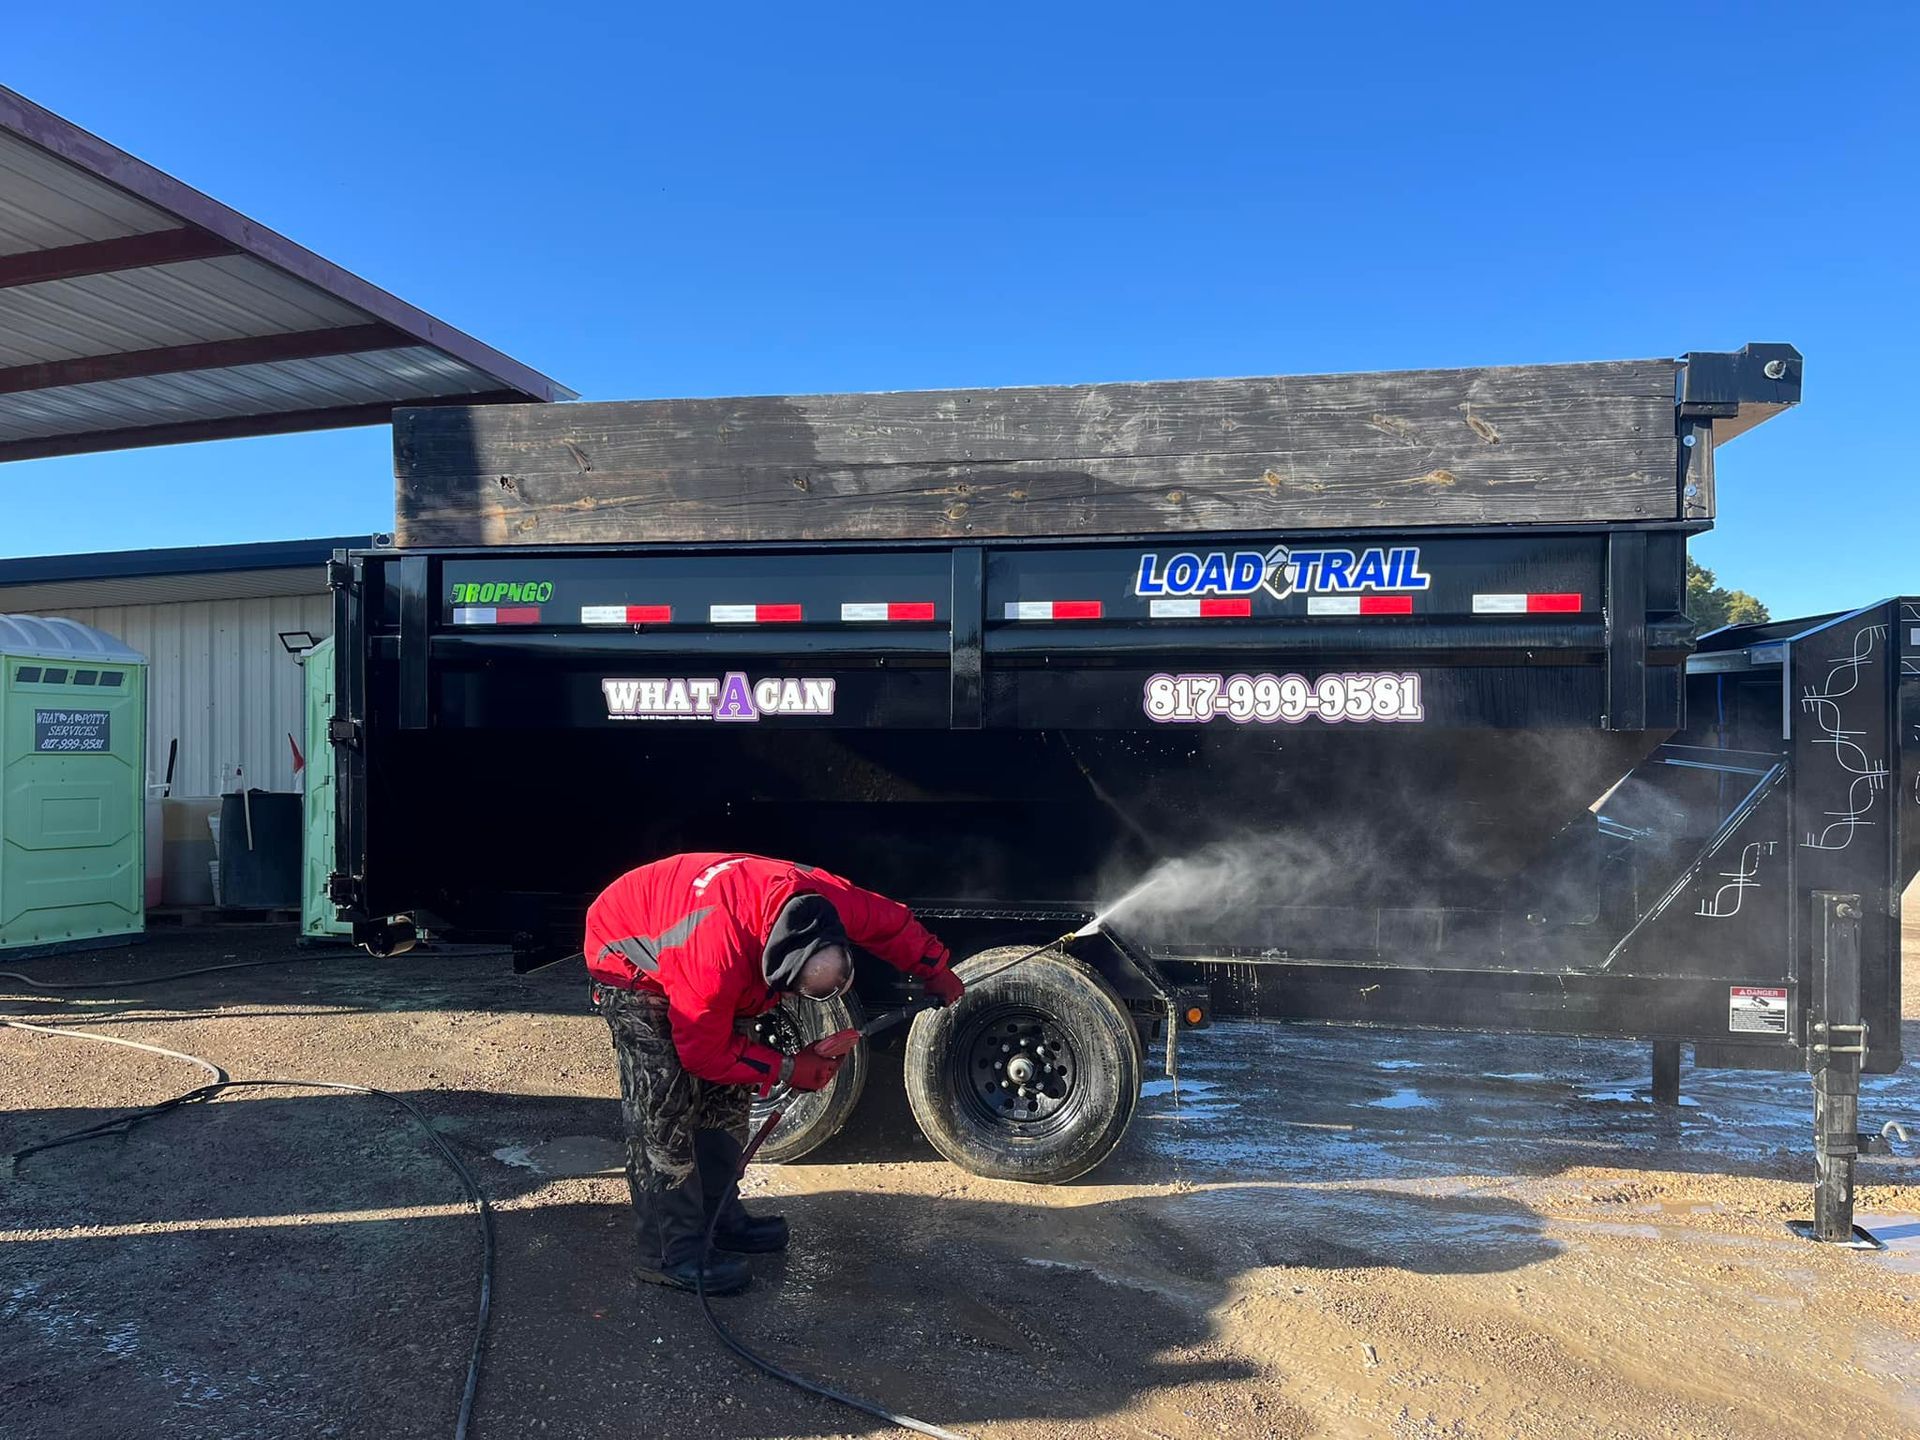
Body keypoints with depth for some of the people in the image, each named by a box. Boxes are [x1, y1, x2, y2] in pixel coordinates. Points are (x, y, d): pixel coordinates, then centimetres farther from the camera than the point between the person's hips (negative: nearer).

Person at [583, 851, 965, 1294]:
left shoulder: (828, 899, -27)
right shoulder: (717, 959, -45)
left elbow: (894, 923, -5)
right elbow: (704, 1052, -27)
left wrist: (939, 972, 3)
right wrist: (788, 1070, -23)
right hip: (630, 963, -7)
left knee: (726, 1097, 8)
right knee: (664, 1109, -13)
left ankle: (718, 1217, 21)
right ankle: (672, 1254, -5)